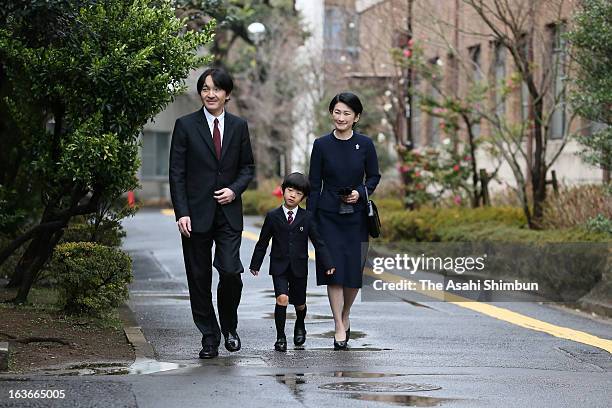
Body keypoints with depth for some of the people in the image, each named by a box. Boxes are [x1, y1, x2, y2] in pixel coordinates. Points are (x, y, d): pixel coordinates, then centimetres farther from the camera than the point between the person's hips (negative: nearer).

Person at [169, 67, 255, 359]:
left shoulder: (238, 126, 8)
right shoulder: (186, 125, -1)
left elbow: (248, 167, 14)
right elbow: (177, 173, -2)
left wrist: (235, 189, -6)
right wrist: (181, 212, -10)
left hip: (228, 213, 1)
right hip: (196, 212, -1)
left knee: (230, 272, -11)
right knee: (199, 278, 3)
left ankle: (229, 327, 14)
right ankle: (209, 337, 15)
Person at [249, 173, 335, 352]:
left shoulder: (306, 218, -1)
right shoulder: (272, 216, -2)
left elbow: (318, 242, 1)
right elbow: (262, 242, 5)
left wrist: (328, 264, -4)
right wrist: (255, 264, 8)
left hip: (299, 268, 1)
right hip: (279, 266, -1)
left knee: (299, 303, 12)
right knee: (282, 298, -19)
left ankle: (300, 325, 45)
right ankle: (280, 337, -7)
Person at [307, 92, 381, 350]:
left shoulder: (365, 144, -1)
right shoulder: (322, 145, -3)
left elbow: (374, 176, 9)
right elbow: (314, 184, 0)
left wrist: (360, 193, -11)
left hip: (356, 215, 1)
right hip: (329, 215, -1)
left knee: (354, 269, 4)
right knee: (333, 268, -7)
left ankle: (345, 316, 29)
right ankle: (340, 328, -4)